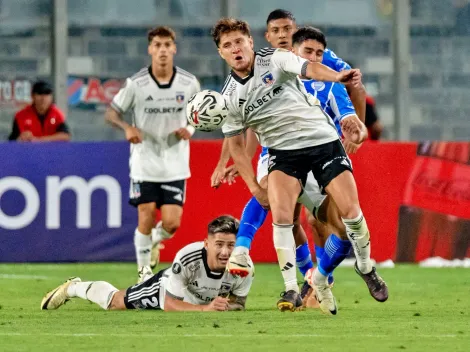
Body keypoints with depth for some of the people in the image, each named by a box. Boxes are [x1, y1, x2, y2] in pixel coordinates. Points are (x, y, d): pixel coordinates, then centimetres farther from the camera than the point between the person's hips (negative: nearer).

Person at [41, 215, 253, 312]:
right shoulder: (186, 258, -46)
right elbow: (169, 305, -40)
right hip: (166, 289, -3)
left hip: (205, 301, 3)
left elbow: (238, 305, -18)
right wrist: (204, 308, -56)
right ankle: (73, 288, 49)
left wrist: (224, 307, -43)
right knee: (114, 302, 19)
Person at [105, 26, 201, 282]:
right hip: (144, 163, -1)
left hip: (175, 164, 1)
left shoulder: (188, 83, -4)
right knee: (146, 220, -3)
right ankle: (144, 271, 16)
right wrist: (128, 127, -21)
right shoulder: (136, 84, -8)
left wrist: (189, 129, -8)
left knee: (171, 222, -7)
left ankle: (156, 241, 29)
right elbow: (111, 113, -1)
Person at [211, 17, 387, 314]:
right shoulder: (230, 97, 0)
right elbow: (236, 145, 10)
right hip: (284, 152, 2)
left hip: (322, 139, -1)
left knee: (351, 211, -8)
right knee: (281, 215, -21)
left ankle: (366, 268, 18)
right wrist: (255, 188, 3)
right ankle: (292, 289, -14)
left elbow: (309, 68, -29)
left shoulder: (274, 60, -8)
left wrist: (336, 77, -51)